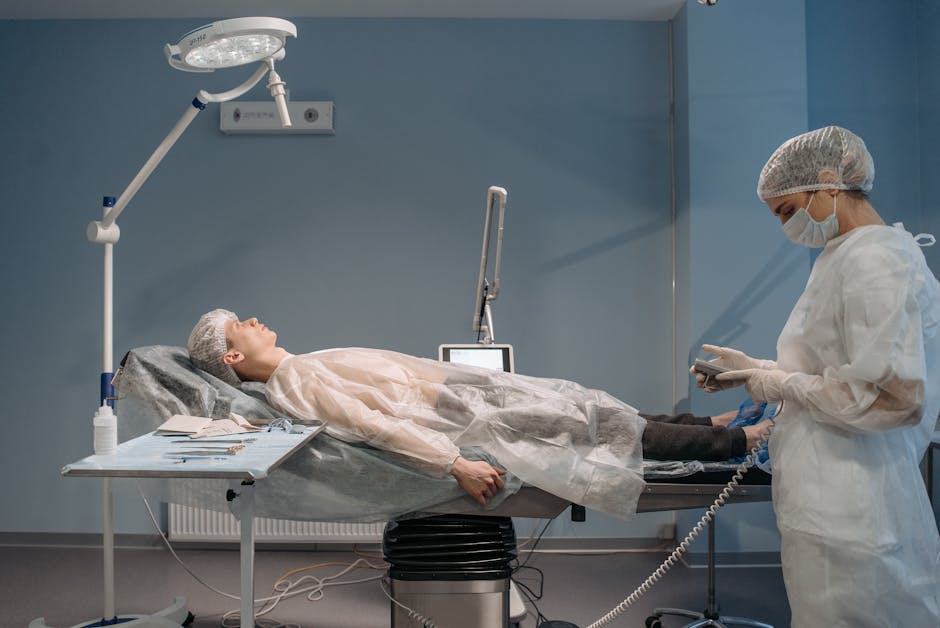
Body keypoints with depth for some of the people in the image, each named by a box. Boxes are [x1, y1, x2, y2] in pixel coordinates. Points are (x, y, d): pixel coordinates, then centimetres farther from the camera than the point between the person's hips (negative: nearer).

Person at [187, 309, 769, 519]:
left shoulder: (307, 367, 16)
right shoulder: (291, 384, -12)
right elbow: (373, 424, -23)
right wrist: (456, 465, -30)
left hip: (465, 387, 9)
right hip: (462, 416, -9)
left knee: (599, 412, 9)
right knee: (600, 425, -4)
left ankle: (715, 425, 22)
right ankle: (739, 441, 8)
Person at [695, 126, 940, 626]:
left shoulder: (876, 260, -16)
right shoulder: (844, 257, 14)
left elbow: (894, 395, -22)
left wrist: (780, 385, -12)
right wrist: (755, 370, 12)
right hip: (831, 500, 9)